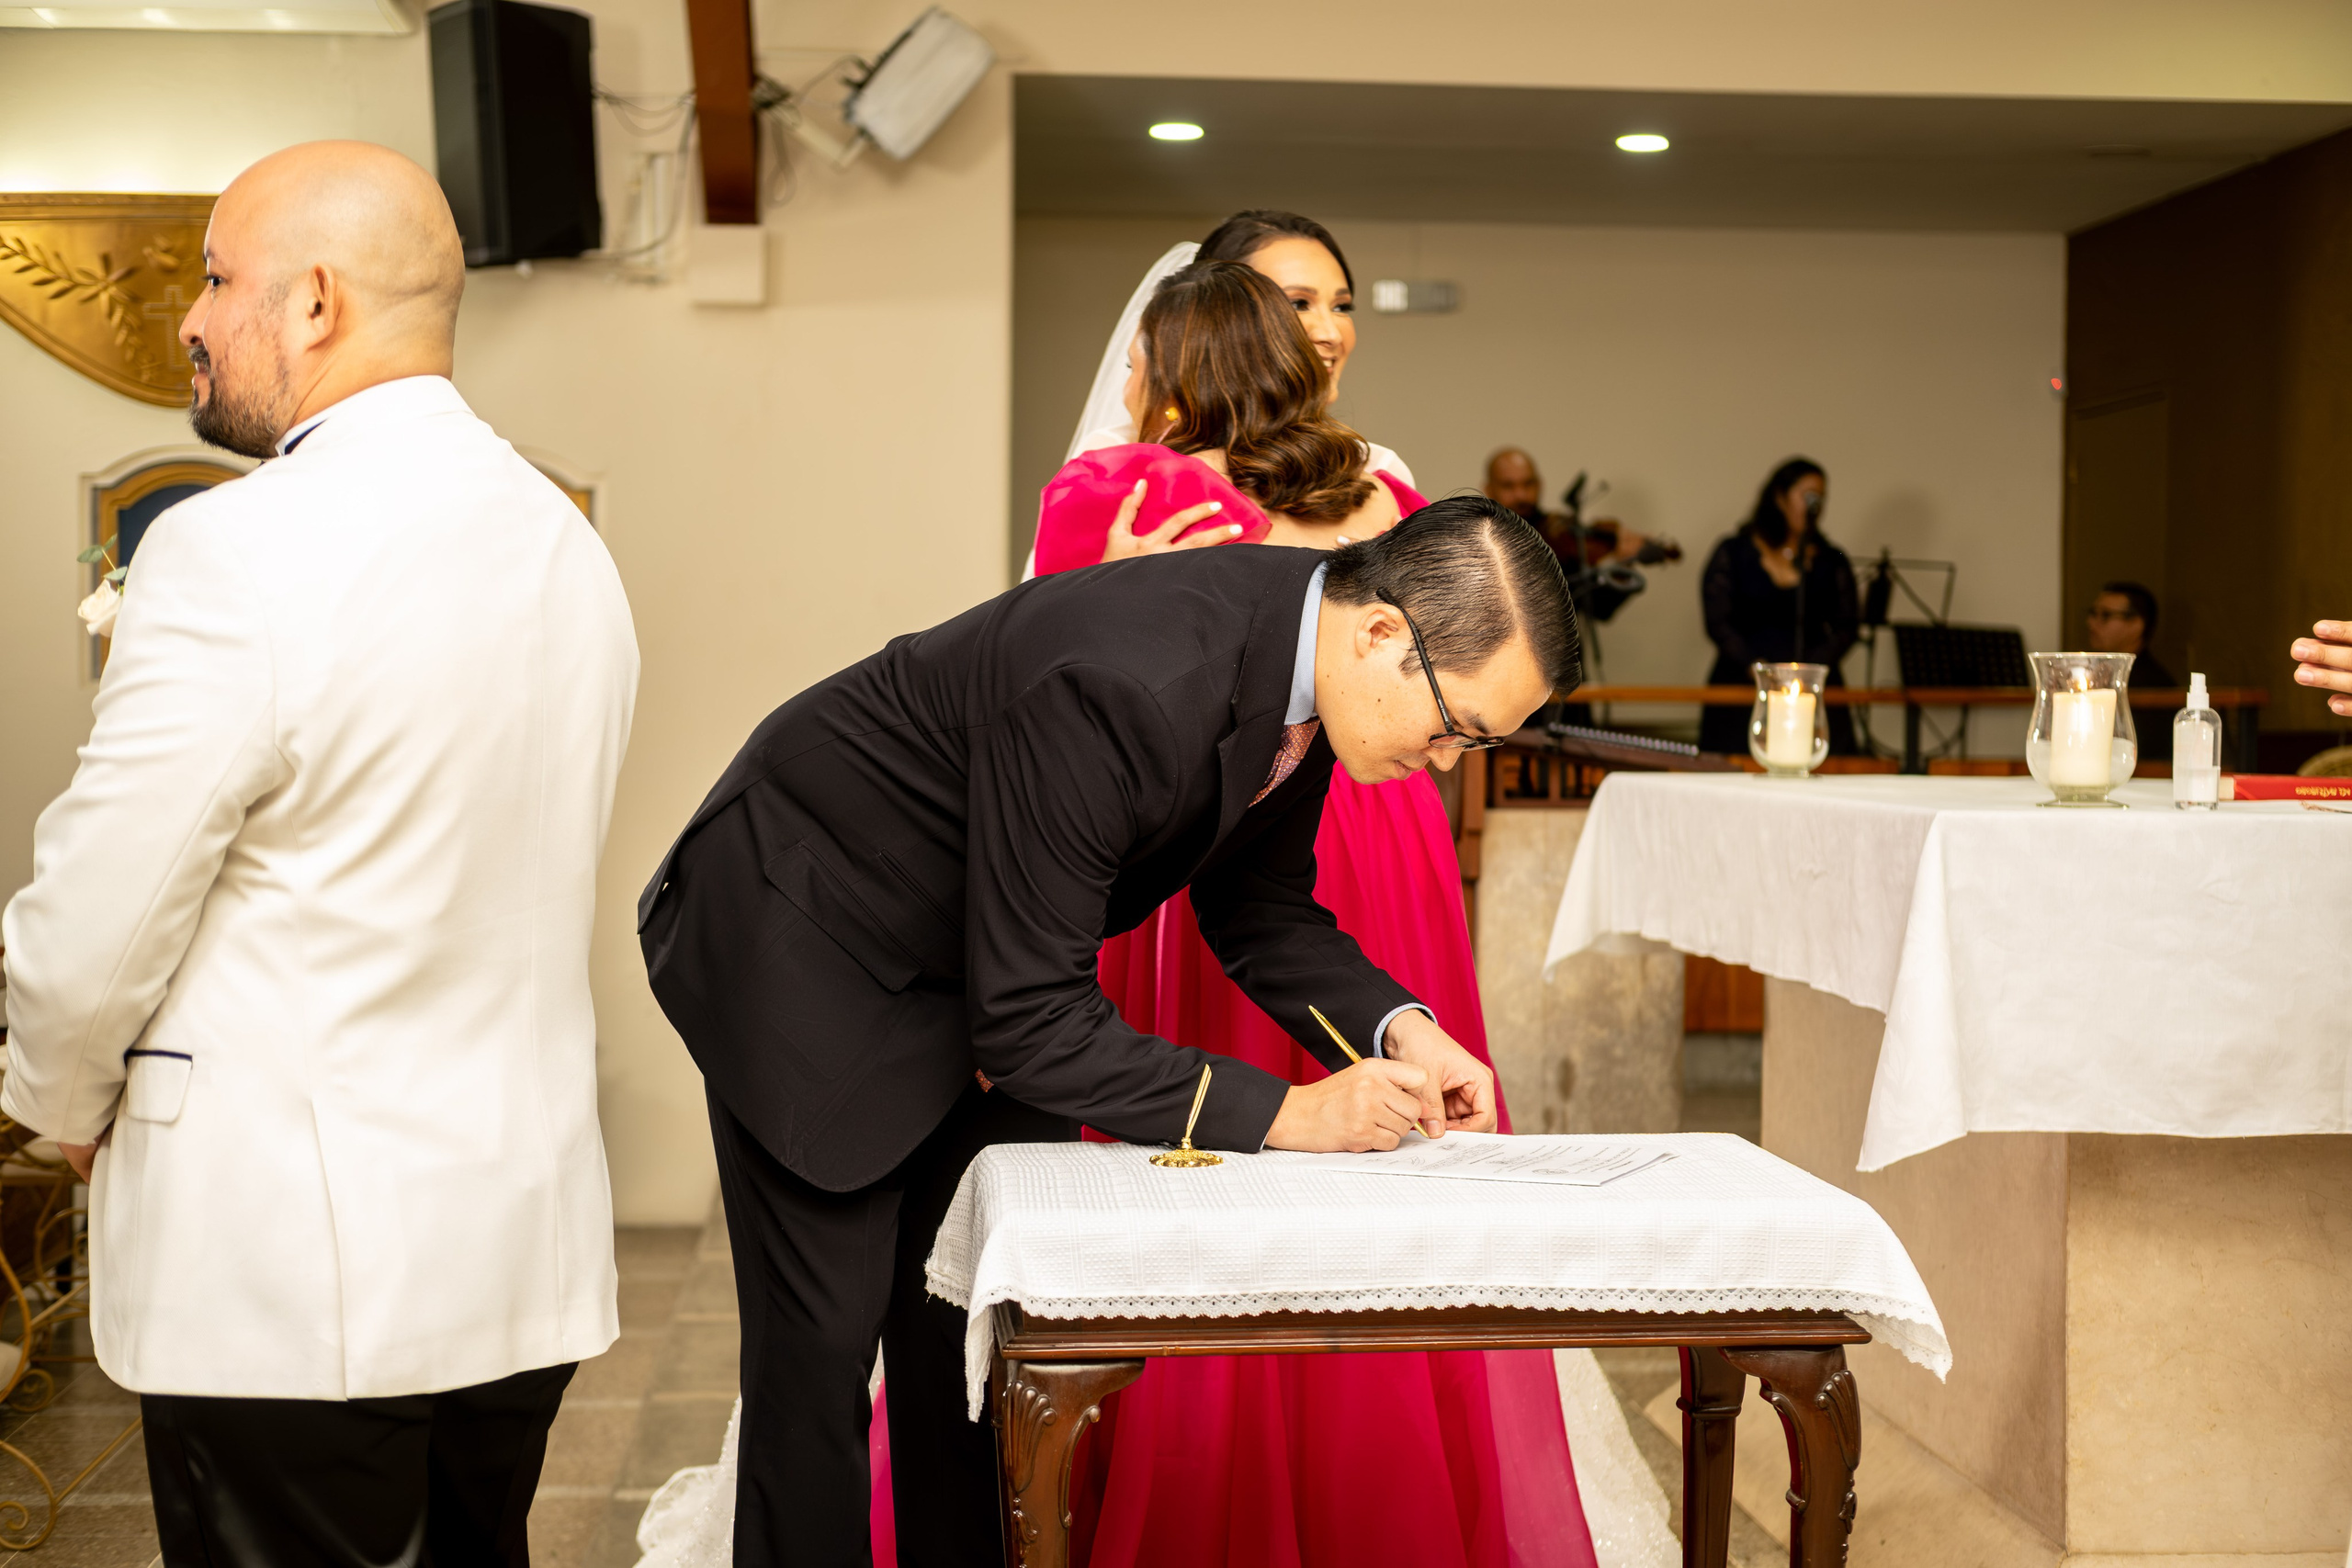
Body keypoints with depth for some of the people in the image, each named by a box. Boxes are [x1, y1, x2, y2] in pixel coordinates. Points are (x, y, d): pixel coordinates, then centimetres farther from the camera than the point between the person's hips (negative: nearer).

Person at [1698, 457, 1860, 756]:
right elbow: (1717, 623, 0)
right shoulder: (1733, 554, 8)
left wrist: (1808, 670, -10)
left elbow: (1847, 625, 7)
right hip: (1742, 687, -2)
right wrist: (1755, 667, -15)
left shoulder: (1831, 562, 14)